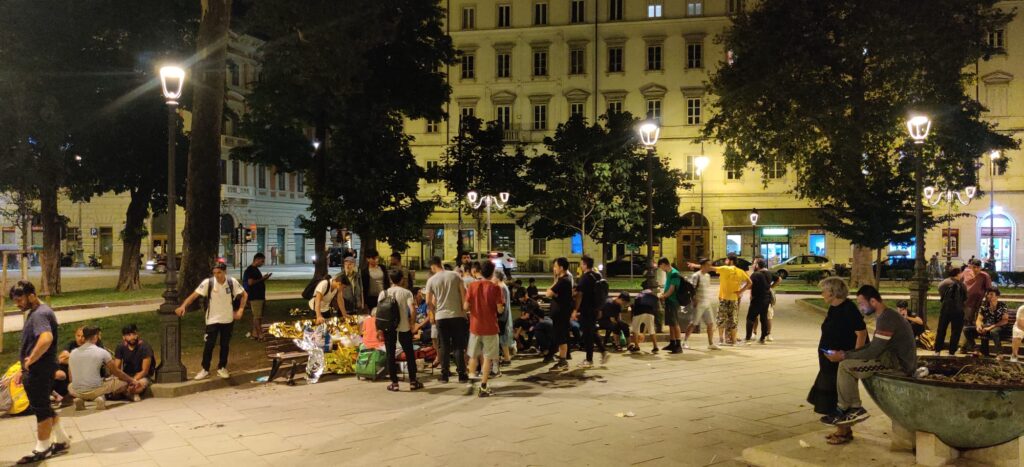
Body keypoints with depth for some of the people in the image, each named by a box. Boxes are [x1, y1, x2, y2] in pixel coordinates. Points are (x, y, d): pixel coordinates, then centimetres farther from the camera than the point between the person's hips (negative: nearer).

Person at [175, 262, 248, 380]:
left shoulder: (232, 282, -9)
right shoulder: (208, 282, -14)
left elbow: (244, 295, 3)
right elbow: (194, 295, -17)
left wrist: (240, 310, -7)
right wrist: (183, 306, -31)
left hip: (228, 319, 2)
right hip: (212, 320, -2)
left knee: (225, 345, 11)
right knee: (209, 345, -1)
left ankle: (222, 368, 27)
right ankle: (205, 369, 15)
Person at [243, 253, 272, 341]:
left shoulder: (256, 269, 17)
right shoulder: (250, 270, -13)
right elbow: (250, 282, -23)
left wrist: (264, 278, 11)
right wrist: (262, 279, -16)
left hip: (260, 296, 10)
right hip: (255, 297, -10)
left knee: (256, 316, 12)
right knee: (257, 317, -8)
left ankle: (254, 334, 18)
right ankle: (260, 335, -8)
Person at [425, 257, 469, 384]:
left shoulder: (431, 280, -2)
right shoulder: (455, 275, -1)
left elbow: (428, 302, 0)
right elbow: (463, 294, -3)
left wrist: (432, 315, 17)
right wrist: (464, 310, 8)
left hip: (441, 316, 0)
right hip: (457, 315, 0)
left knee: (444, 346, 9)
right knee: (458, 346, 6)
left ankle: (445, 374, 10)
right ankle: (462, 374, 5)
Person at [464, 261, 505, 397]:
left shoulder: (472, 286, -3)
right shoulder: (495, 288, -10)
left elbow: (465, 306, -5)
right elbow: (500, 310, -13)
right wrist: (503, 305, 9)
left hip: (475, 326, 3)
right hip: (490, 328, -2)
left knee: (473, 356, 17)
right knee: (488, 357, 4)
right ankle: (483, 387, 3)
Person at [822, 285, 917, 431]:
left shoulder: (887, 319, -21)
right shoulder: (885, 316, 12)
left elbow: (873, 352, -23)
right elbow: (874, 346, 17)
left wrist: (844, 356, -15)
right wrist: (846, 353, 8)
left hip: (898, 365, -11)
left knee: (845, 366, -16)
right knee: (851, 361, 12)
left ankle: (843, 410, 1)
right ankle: (854, 409, 8)